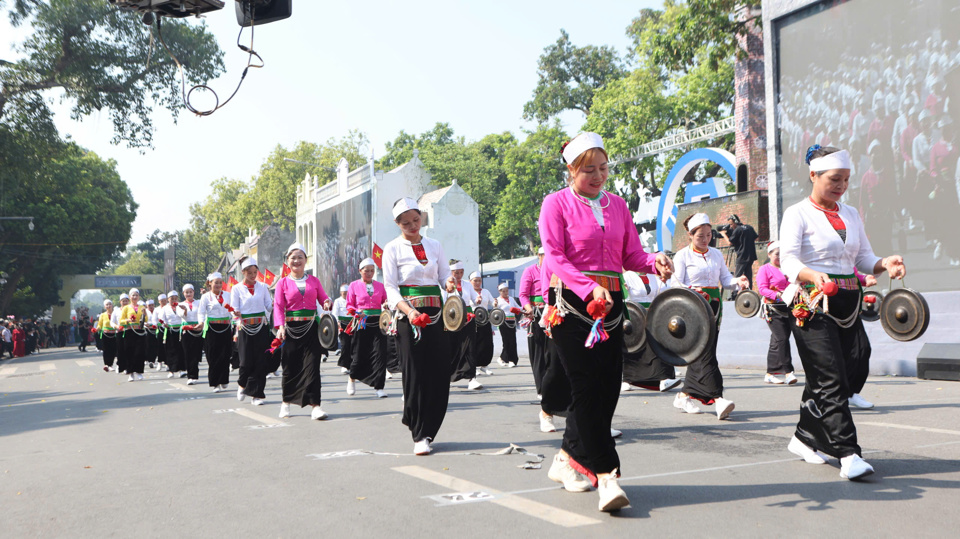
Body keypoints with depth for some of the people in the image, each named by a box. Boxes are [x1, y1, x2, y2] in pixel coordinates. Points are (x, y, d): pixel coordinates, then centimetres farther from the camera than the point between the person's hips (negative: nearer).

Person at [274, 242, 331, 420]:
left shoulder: (314, 281, 10)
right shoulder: (283, 283, 4)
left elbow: (323, 298, 14)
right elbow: (278, 306, -3)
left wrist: (328, 303, -10)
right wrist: (280, 327, -17)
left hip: (311, 328, 1)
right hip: (291, 329, -1)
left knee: (312, 365, -7)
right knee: (290, 366, 4)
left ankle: (314, 405, -9)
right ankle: (286, 402, 24)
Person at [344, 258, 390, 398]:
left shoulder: (380, 286, 12)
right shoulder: (354, 285, 5)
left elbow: (385, 301, 15)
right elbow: (349, 305, 4)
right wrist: (356, 312, -15)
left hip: (378, 322, 2)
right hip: (361, 323, -2)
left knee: (380, 353, -8)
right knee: (359, 353, 3)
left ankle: (379, 387, -3)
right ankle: (352, 379, 31)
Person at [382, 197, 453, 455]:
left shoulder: (434, 245, 15)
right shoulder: (393, 248, 3)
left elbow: (446, 276, 12)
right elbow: (390, 287, -4)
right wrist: (409, 311, -20)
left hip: (436, 314, 4)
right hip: (409, 316, -4)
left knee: (441, 372, 0)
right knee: (416, 374, -5)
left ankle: (426, 430, 15)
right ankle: (420, 436, 4)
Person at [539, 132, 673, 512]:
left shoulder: (617, 205, 16)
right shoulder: (556, 203, 0)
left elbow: (632, 256, 11)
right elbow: (554, 258, -11)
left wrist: (655, 262, -11)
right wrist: (590, 288, -25)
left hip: (611, 302, 6)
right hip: (571, 302, -5)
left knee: (608, 385, 3)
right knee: (587, 387, -11)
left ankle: (567, 460, 21)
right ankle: (606, 474, -9)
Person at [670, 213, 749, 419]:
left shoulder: (716, 255, 16)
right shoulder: (682, 255, -1)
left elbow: (725, 279, 13)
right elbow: (676, 284, -7)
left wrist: (738, 281, -10)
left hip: (713, 306, 6)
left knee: (700, 353, 6)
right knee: (704, 353, -13)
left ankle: (684, 396, 16)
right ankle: (717, 398, -20)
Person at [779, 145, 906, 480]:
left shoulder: (851, 214, 17)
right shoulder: (797, 214, -3)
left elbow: (864, 257, 15)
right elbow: (788, 259, -17)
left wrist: (884, 264, -9)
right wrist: (814, 276, -37)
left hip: (847, 303, 6)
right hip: (812, 305, -6)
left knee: (822, 377, 9)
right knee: (830, 379, -11)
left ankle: (805, 438, 24)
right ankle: (848, 454, -11)